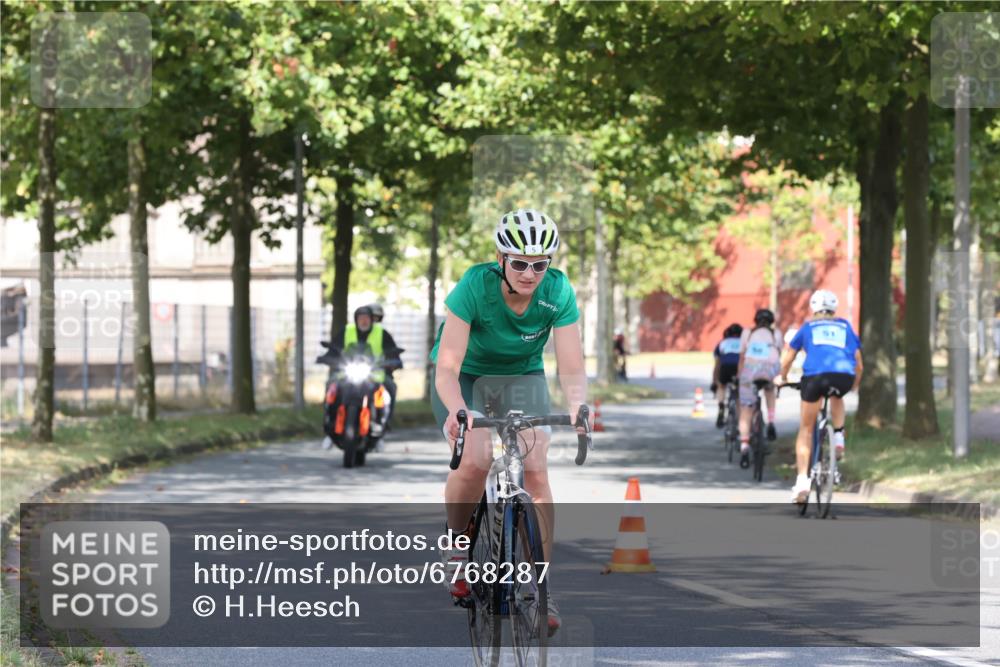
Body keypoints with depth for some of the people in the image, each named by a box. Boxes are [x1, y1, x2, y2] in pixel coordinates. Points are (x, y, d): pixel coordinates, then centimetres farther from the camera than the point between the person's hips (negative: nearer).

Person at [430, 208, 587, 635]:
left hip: (522, 376, 2)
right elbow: (447, 368, -33)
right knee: (475, 460, -28)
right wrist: (457, 409, -53)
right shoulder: (475, 286, -30)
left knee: (535, 470, -18)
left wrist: (578, 407, -45)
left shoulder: (558, 292, -23)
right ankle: (456, 541, 1)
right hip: (466, 377, -2)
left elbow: (571, 368, -23)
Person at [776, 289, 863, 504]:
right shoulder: (845, 327, 28)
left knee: (806, 429, 13)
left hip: (815, 376, -1)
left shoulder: (808, 327, 27)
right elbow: (858, 363, 30)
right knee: (837, 398, 39)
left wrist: (782, 377, 52)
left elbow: (788, 358, 34)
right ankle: (838, 437, 17)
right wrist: (855, 383, 48)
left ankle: (802, 480, 2)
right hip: (844, 377, 1)